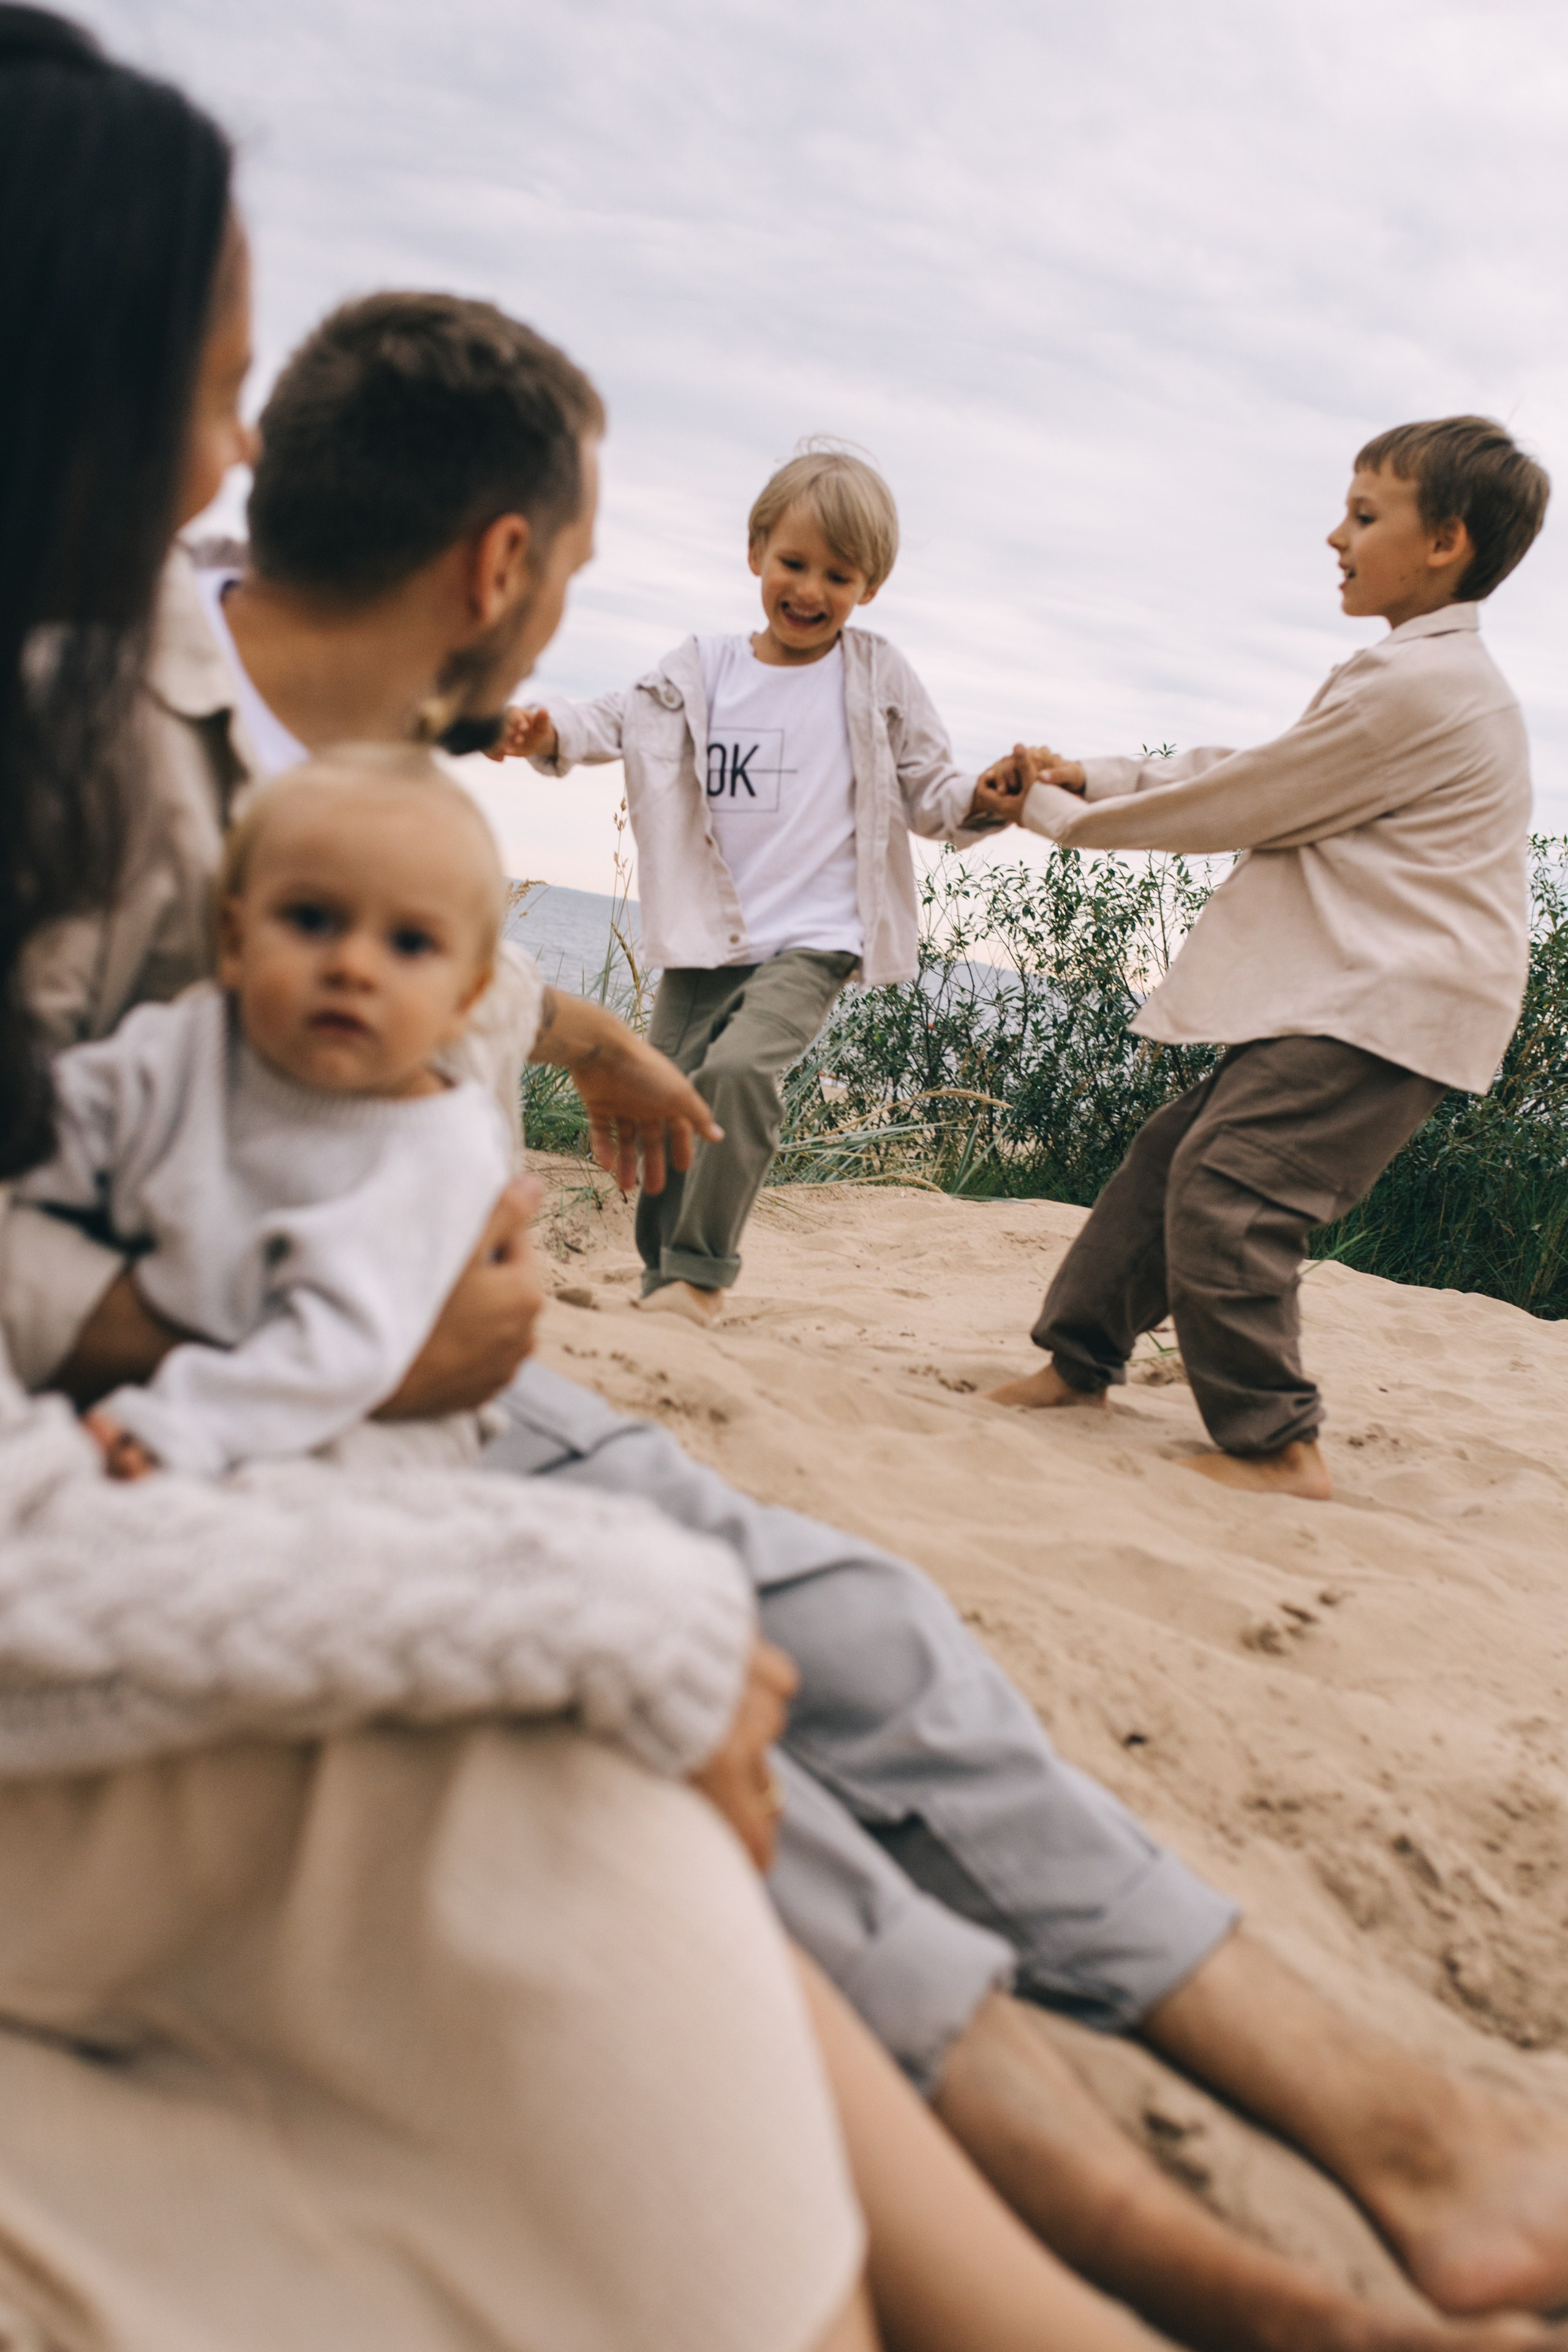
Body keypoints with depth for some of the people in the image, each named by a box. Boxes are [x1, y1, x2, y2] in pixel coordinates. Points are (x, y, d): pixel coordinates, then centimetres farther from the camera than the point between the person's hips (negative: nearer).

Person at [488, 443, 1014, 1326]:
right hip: (705, 941, 4)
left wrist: (984, 799, -17)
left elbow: (932, 788, 5)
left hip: (812, 940, -4)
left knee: (739, 1069, -28)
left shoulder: (879, 680, 3)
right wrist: (545, 731, -20)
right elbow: (618, 718, 1)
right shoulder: (703, 672, 9)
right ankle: (666, 1277, 24)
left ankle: (701, 1271, -17)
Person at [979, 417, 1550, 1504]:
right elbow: (1244, 770, 20)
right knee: (1174, 1153, 11)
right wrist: (1089, 774, 12)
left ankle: (1277, 1443, -8)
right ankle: (1081, 1356, 22)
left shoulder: (1418, 684, -15)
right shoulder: (1429, 678, 19)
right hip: (1345, 997, 11)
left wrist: (1061, 815, 0)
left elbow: (1237, 806, -11)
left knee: (1226, 1188, -17)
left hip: (1387, 1010, -11)